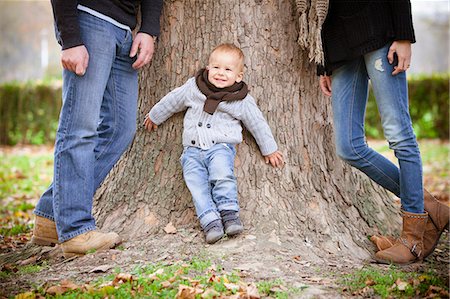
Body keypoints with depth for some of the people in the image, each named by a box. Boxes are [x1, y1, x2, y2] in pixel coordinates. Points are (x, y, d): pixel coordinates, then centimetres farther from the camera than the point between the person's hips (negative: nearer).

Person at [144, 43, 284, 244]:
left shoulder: (242, 100, 3)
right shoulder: (193, 87, 9)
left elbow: (258, 124, 13)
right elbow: (172, 101, 23)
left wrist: (269, 150, 18)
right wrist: (155, 116, 34)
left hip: (220, 146, -2)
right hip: (193, 149, 3)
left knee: (222, 176, -30)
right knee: (196, 183, -19)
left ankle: (229, 213, -22)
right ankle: (210, 221, -24)